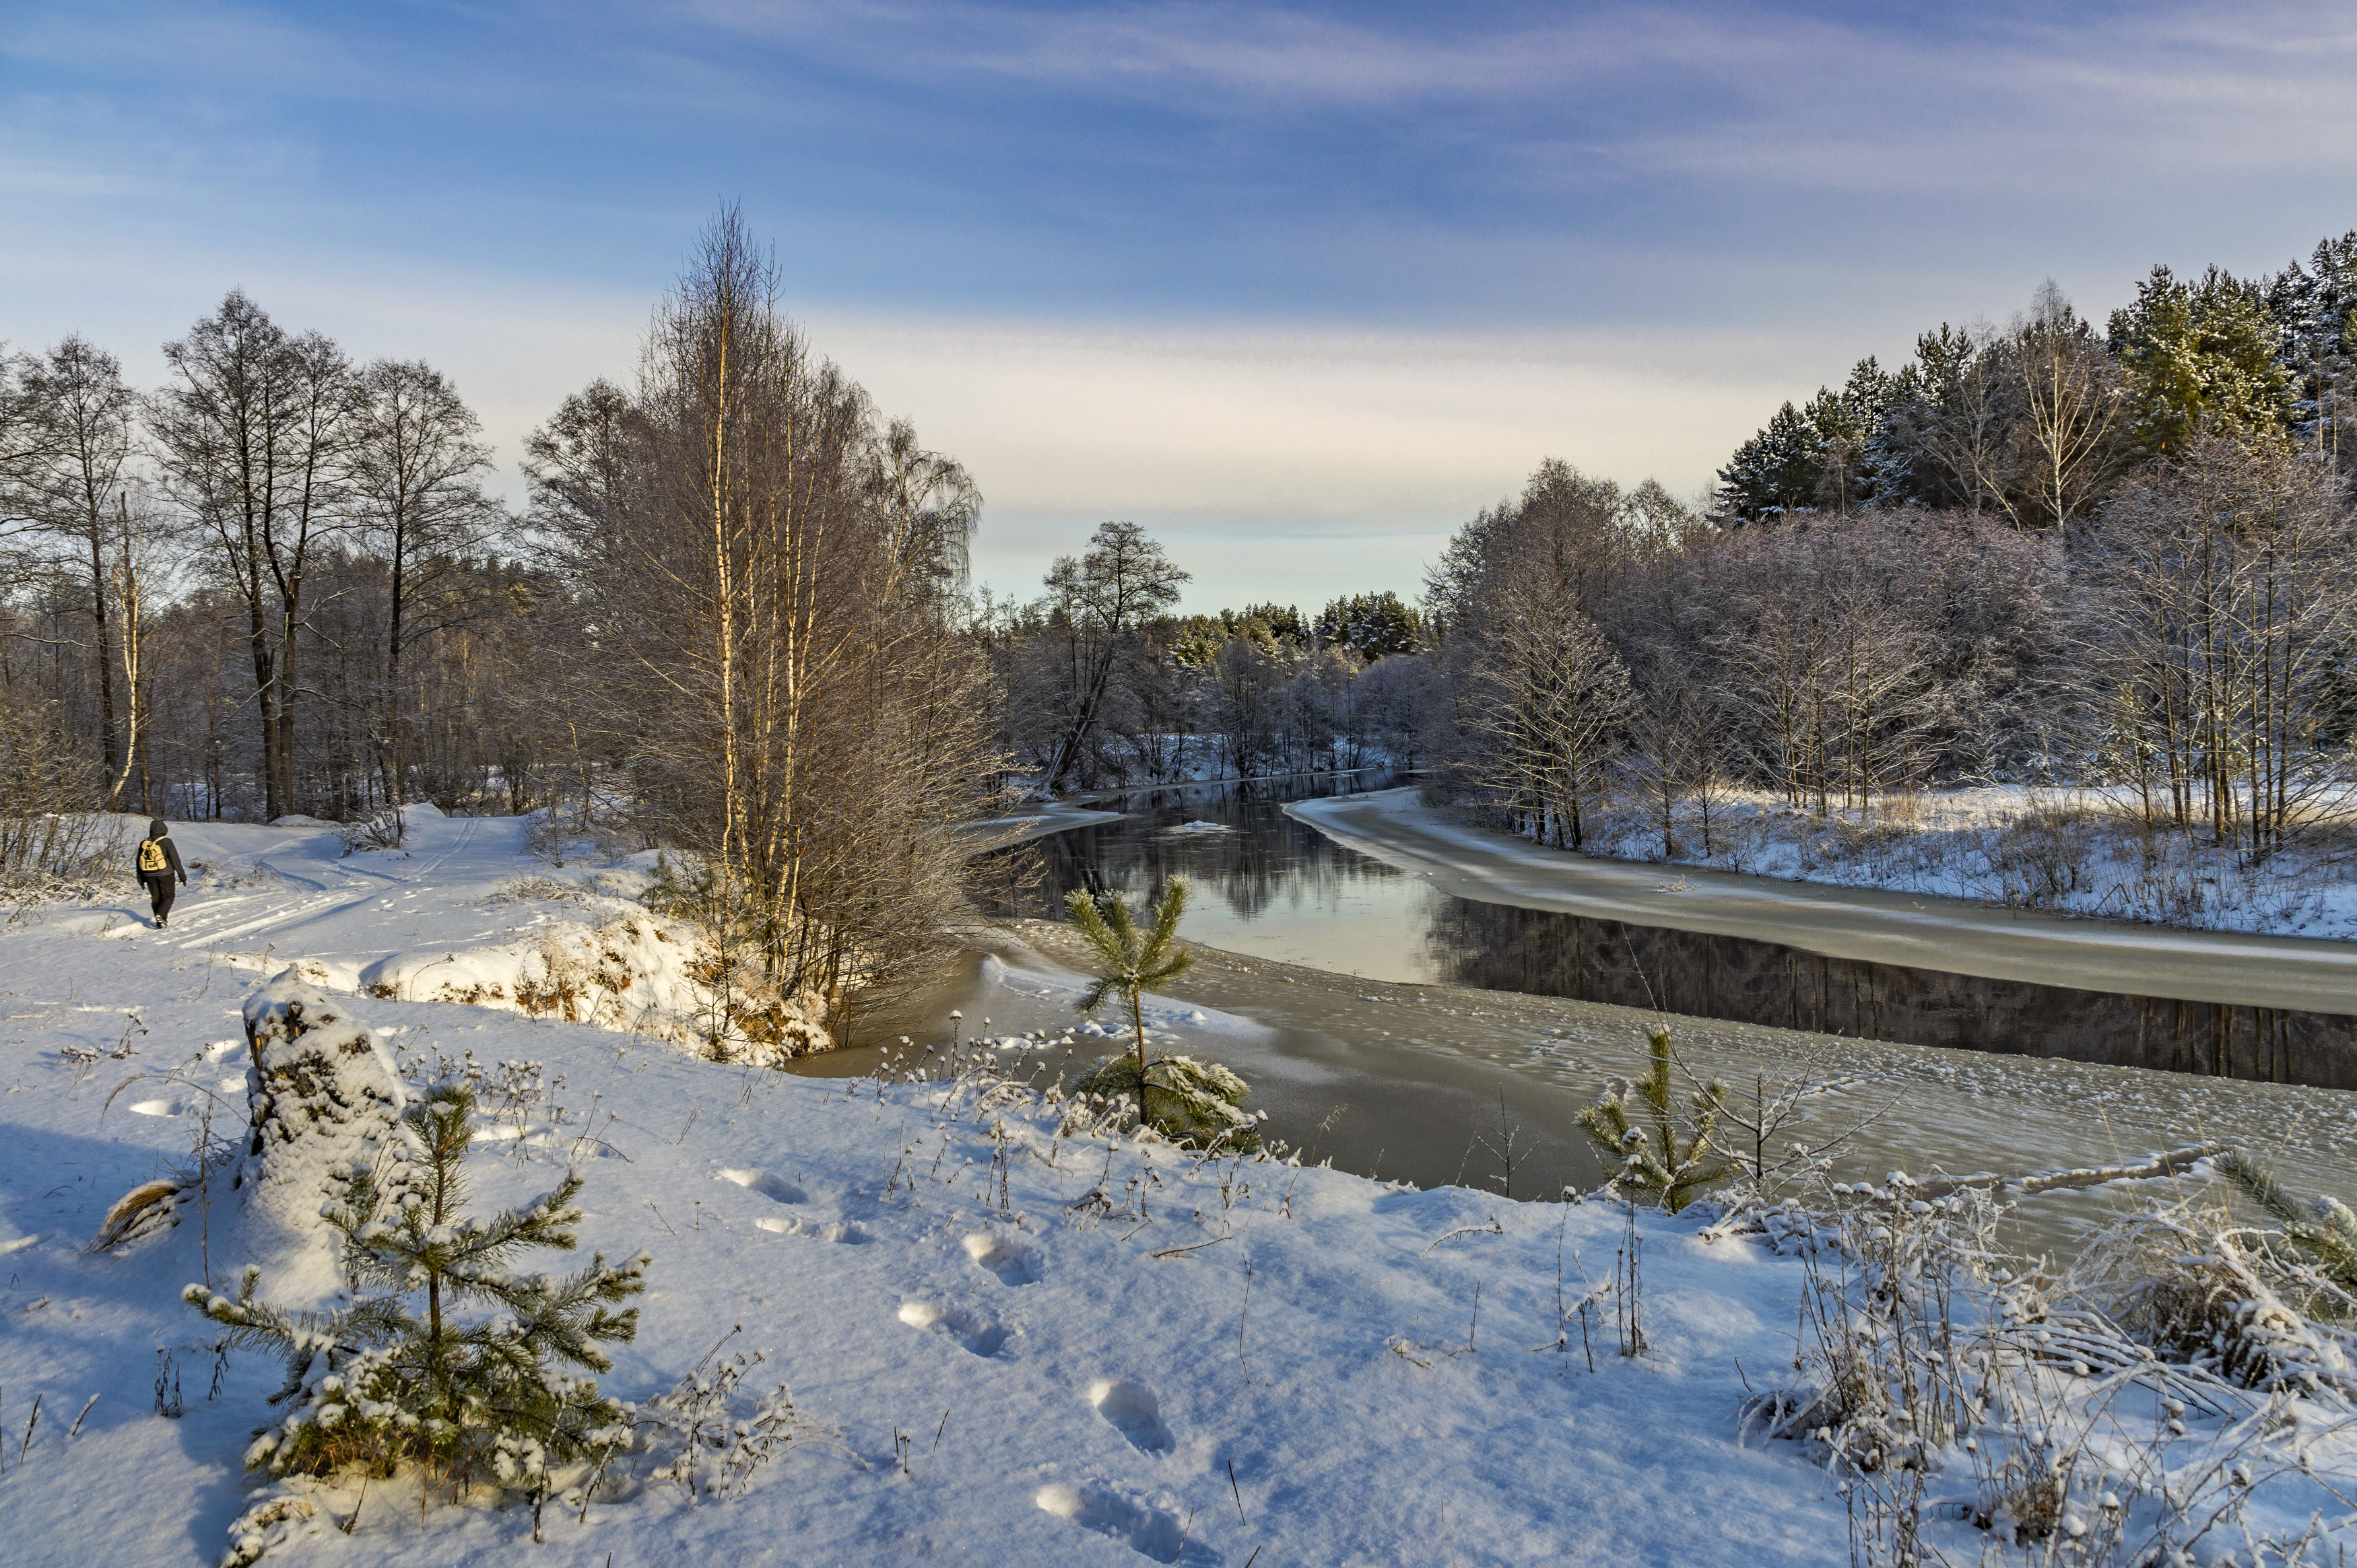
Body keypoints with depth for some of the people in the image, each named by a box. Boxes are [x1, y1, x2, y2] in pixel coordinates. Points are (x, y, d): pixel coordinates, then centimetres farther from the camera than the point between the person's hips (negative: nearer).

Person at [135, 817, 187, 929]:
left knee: (156, 898, 14)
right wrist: (183, 876, -6)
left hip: (150, 876, 4)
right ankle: (161, 916, -17)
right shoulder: (166, 842, -13)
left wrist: (141, 880, 19)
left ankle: (160, 922, 16)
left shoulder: (144, 843, 2)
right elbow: (175, 860, -13)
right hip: (165, 874, -4)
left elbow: (139, 862, 10)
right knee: (167, 897, 5)